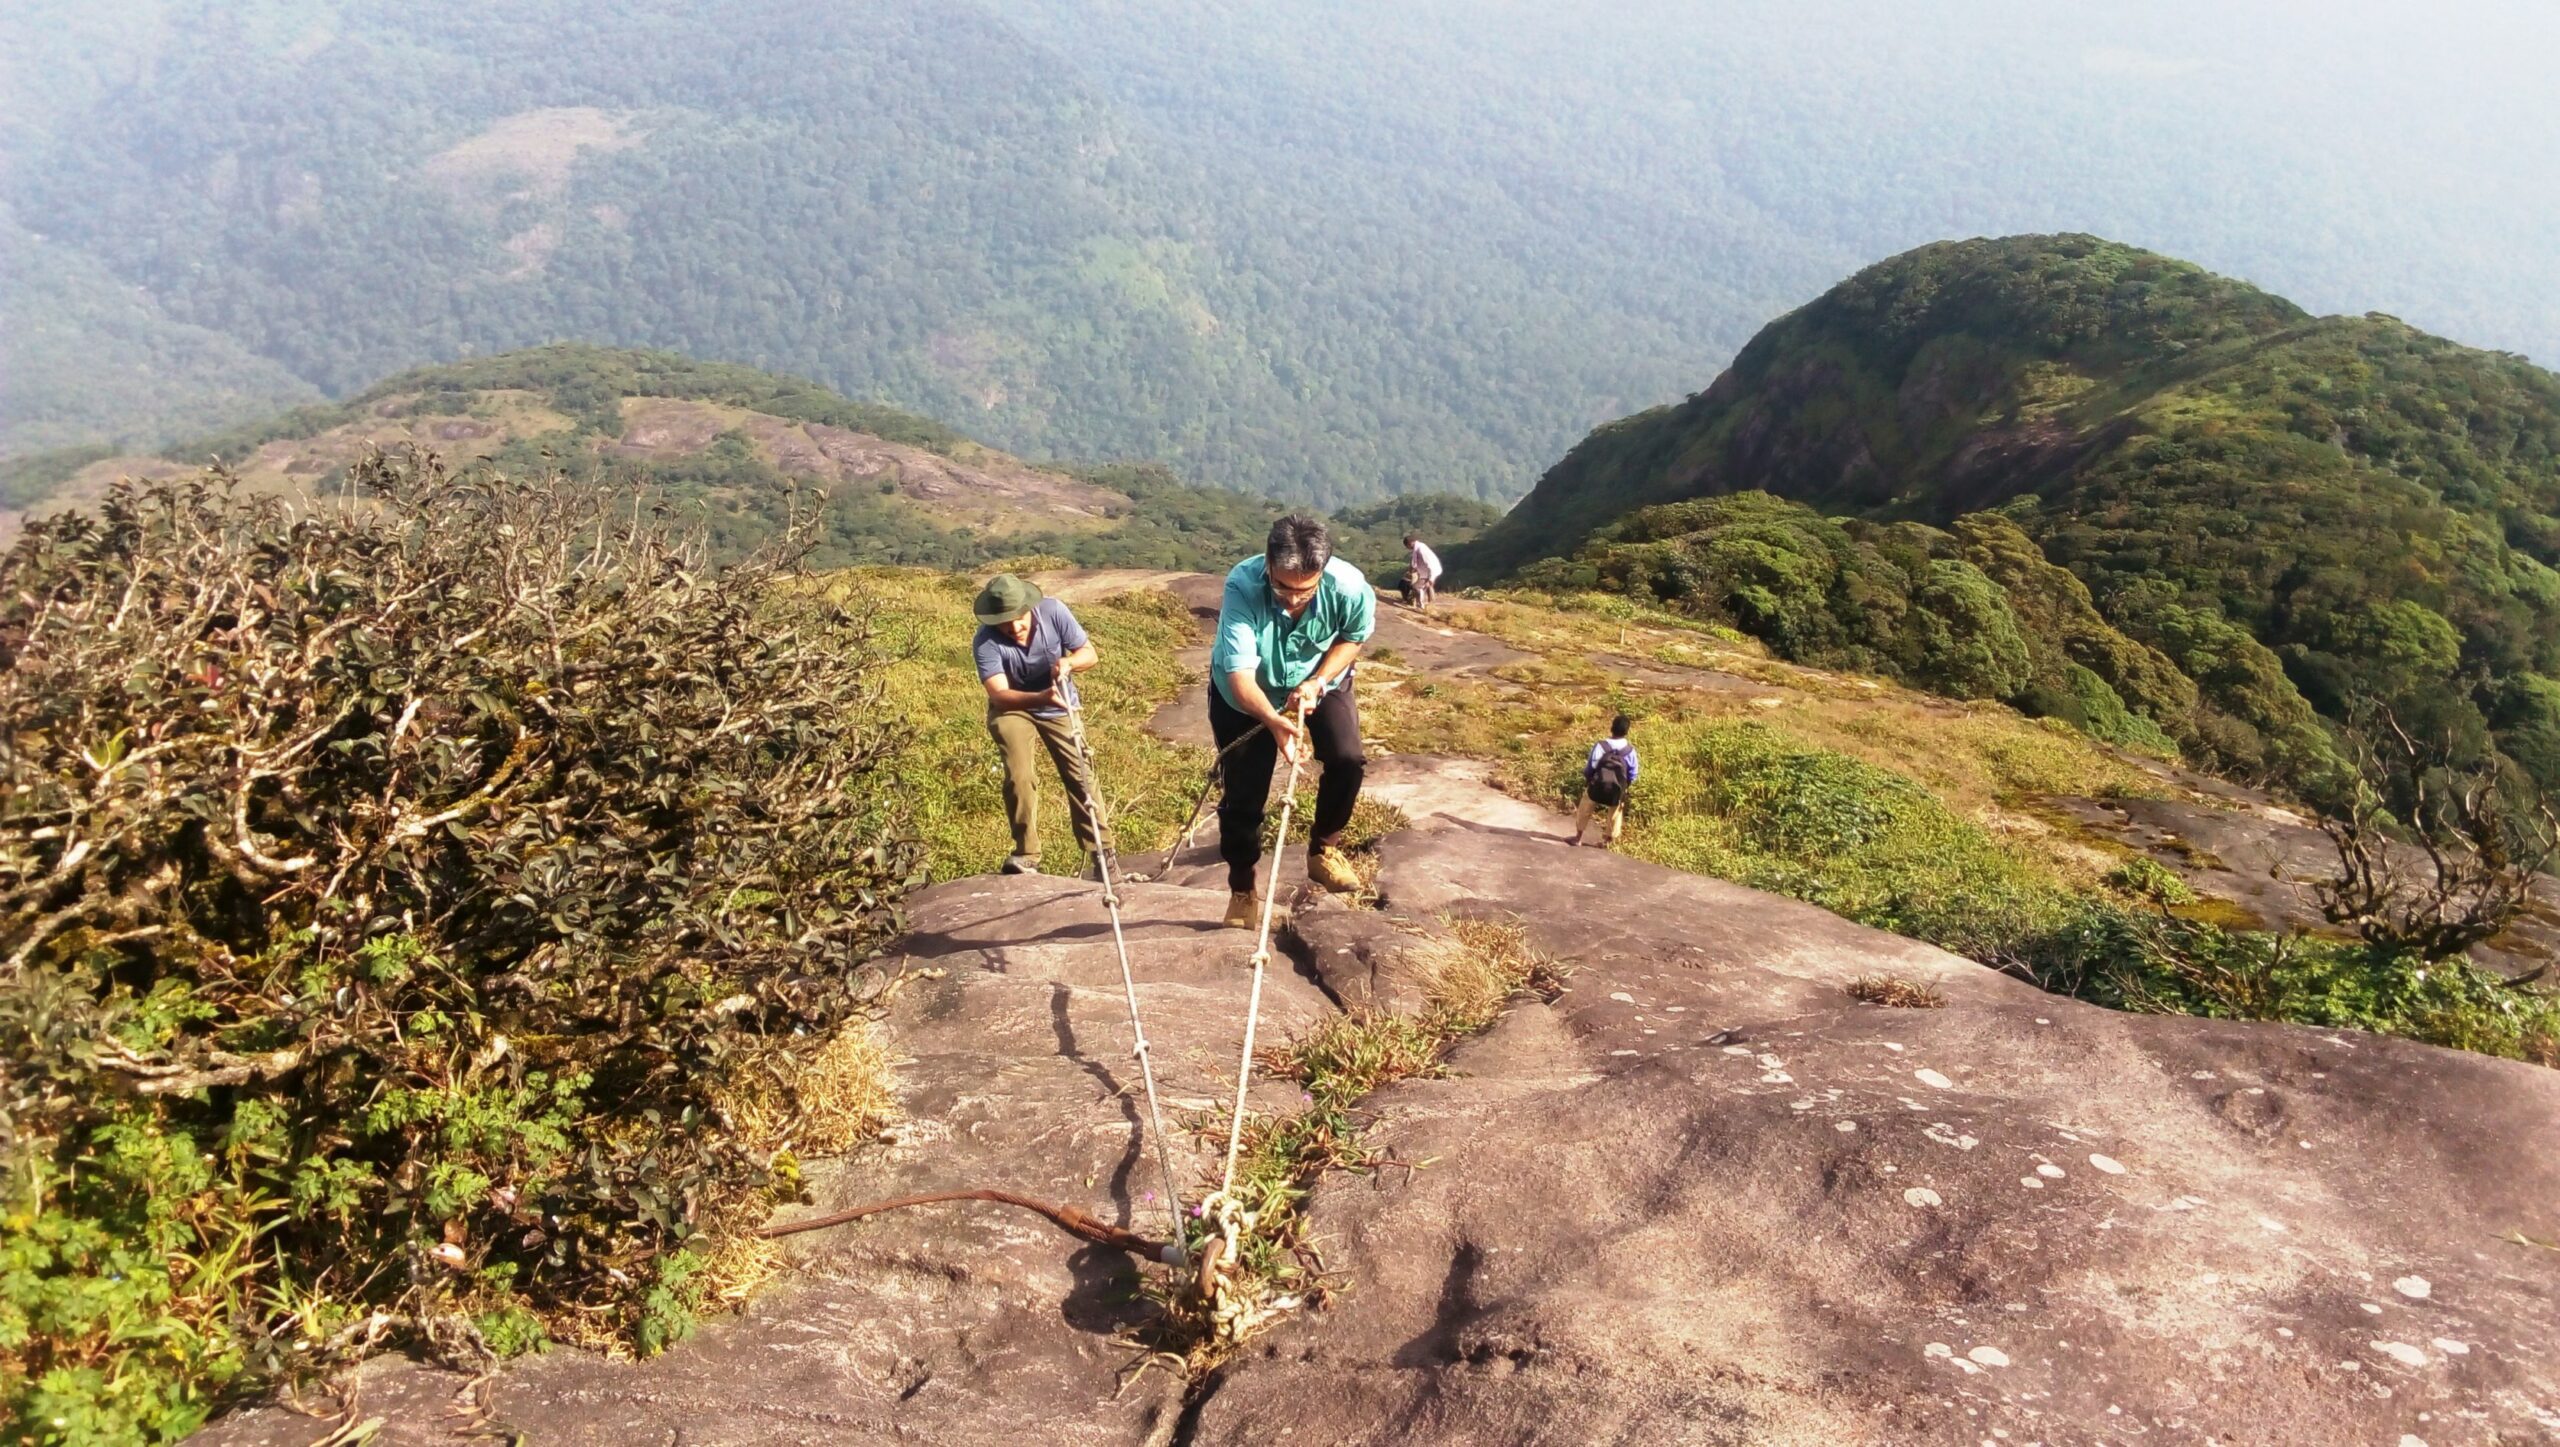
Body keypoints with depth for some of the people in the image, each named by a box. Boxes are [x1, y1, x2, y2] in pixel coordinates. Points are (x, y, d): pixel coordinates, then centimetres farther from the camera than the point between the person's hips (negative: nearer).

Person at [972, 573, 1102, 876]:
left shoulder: (1053, 611, -23)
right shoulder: (986, 641, -29)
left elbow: (1090, 653, -14)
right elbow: (998, 694, -37)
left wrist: (1069, 662, -37)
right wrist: (1040, 697, -54)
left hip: (1060, 708, 2)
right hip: (1013, 709, -2)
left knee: (1081, 777, 0)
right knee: (1020, 777, -21)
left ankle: (1099, 854, 12)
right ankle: (1026, 855, -6)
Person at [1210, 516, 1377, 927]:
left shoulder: (1348, 587, -33)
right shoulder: (1242, 585, -40)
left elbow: (1354, 636, -8)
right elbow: (1240, 673, -43)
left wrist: (1317, 681, -23)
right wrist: (1273, 721, -60)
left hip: (1319, 680, 2)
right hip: (1246, 693, -2)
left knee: (1347, 759, -17)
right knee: (1244, 793, -1)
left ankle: (1323, 848, 9)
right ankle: (1242, 889, 20)